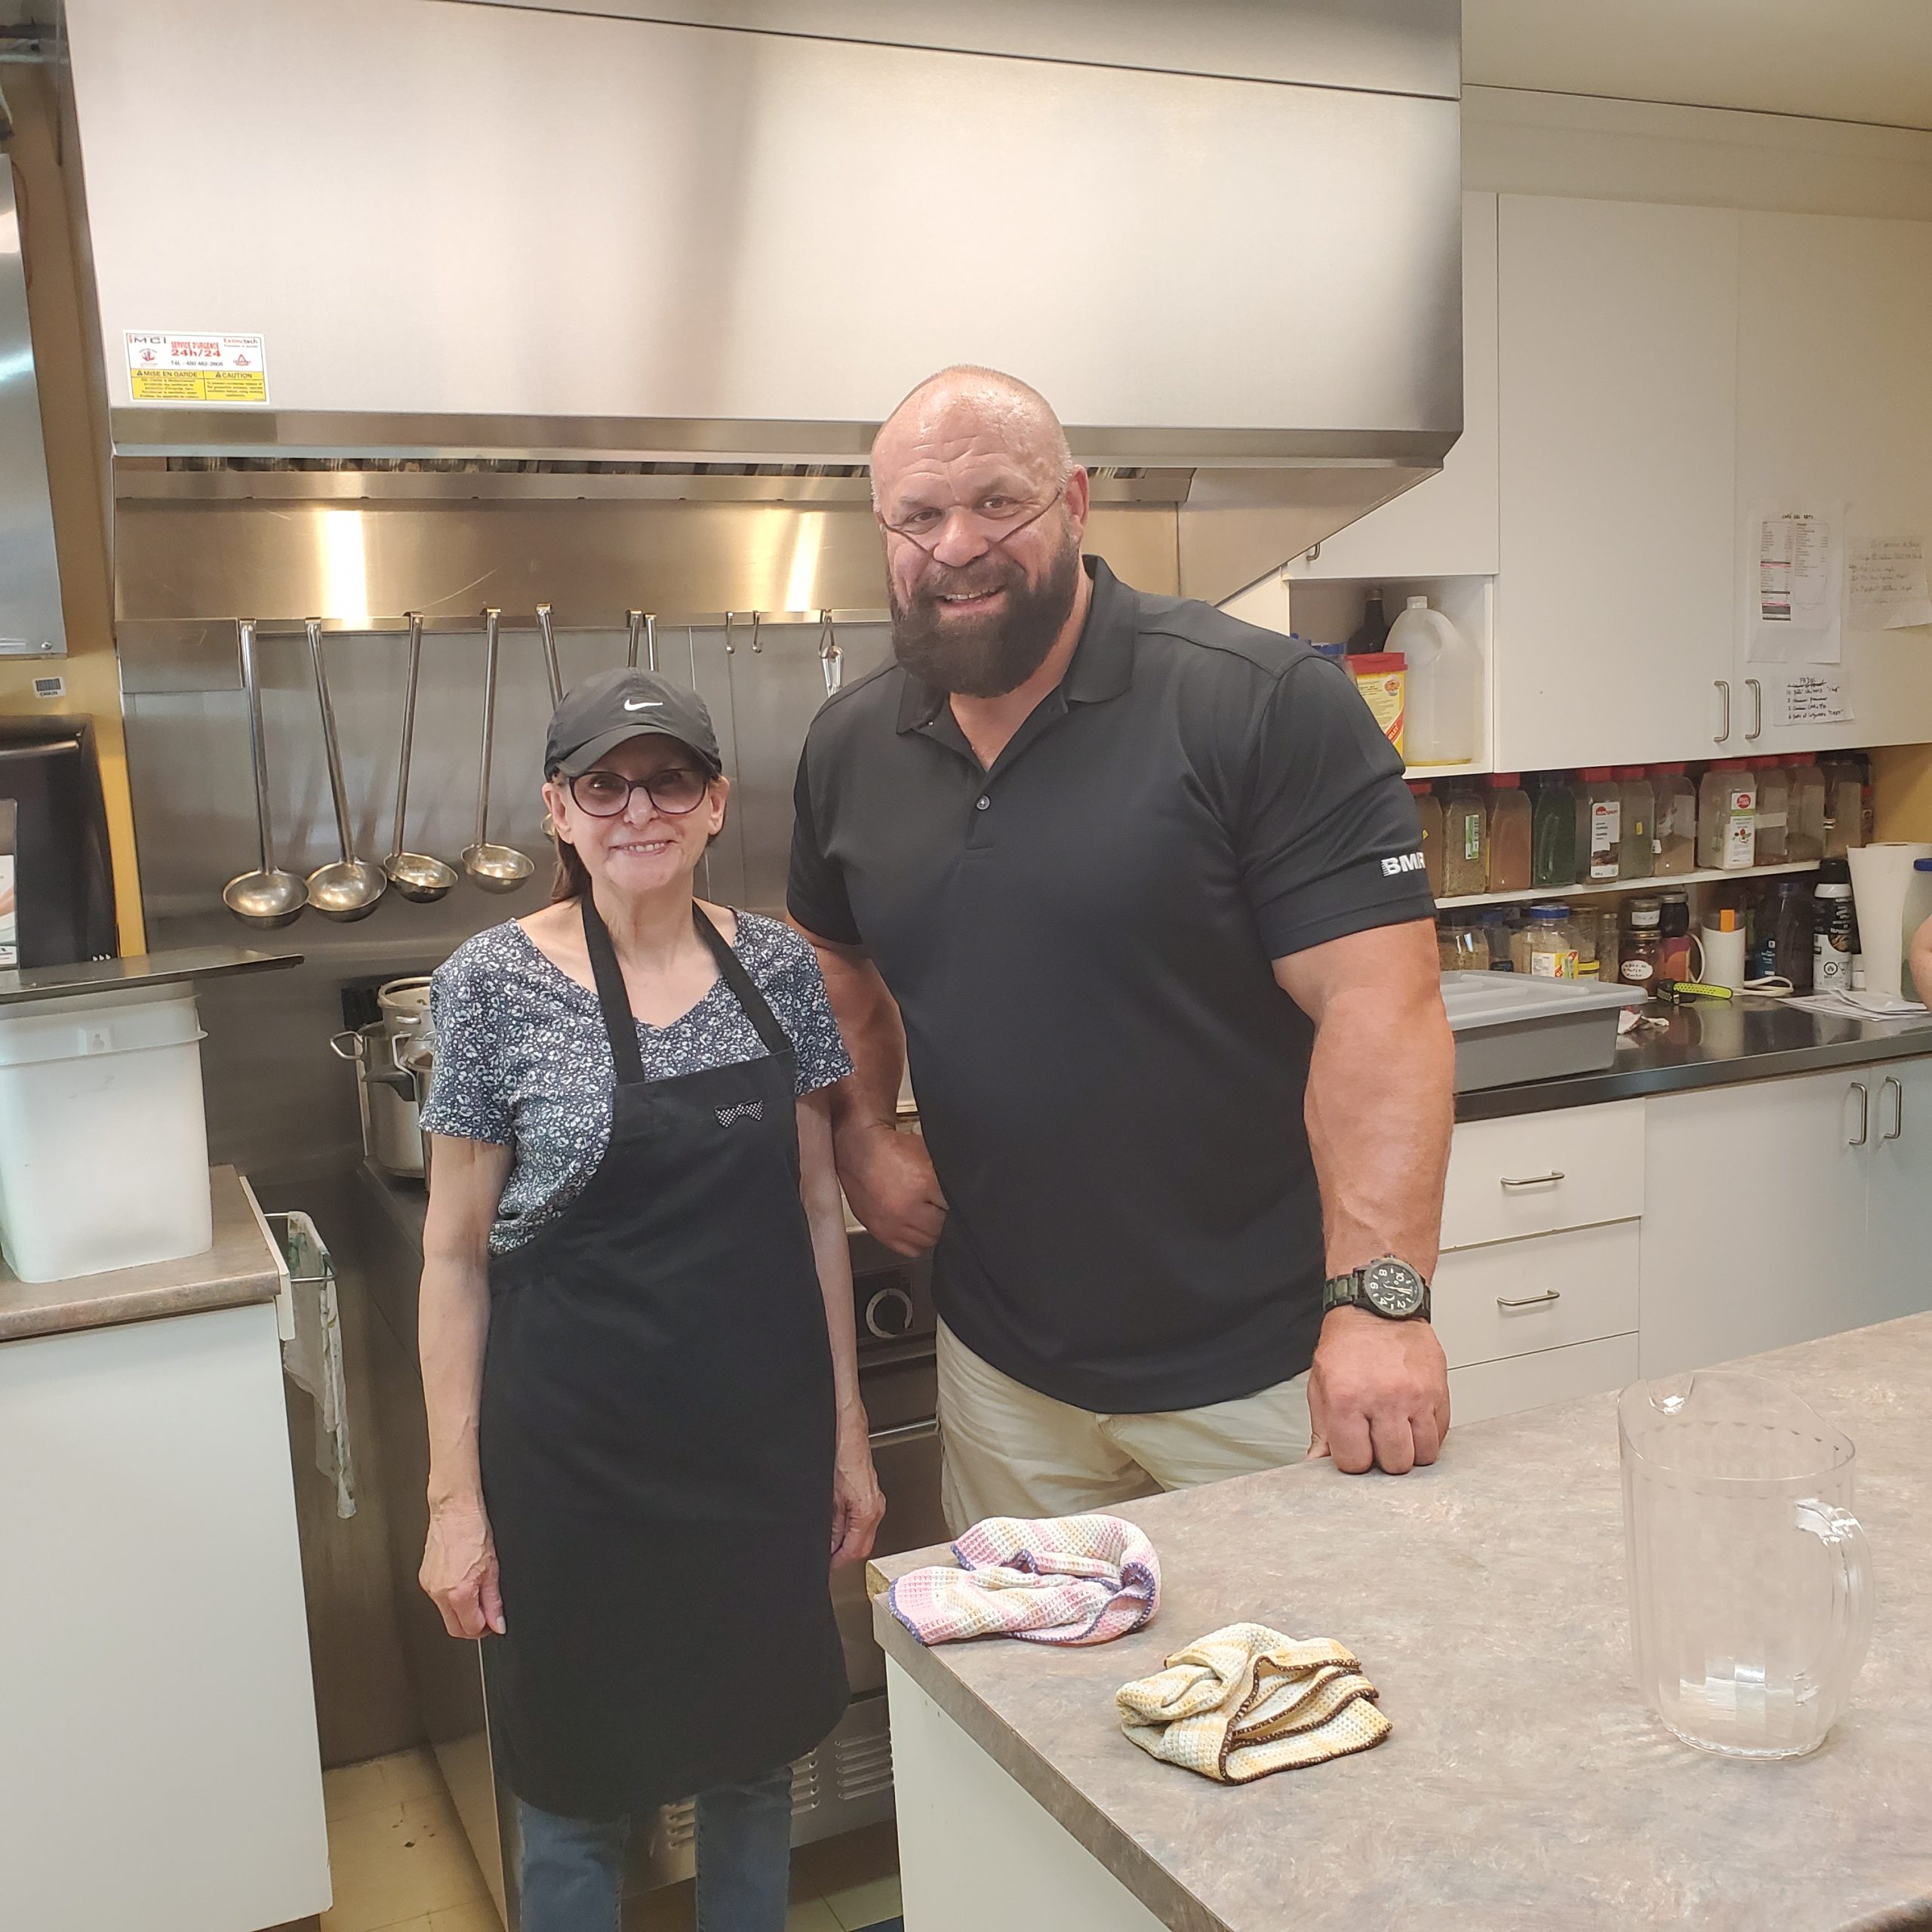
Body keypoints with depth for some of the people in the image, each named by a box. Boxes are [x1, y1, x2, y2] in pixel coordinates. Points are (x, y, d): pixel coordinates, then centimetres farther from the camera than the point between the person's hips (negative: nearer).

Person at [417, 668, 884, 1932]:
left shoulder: (778, 966, -1)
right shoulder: (495, 985, -10)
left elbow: (815, 1209, 6)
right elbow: (457, 1256, -6)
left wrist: (849, 1432, 6)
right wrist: (456, 1495, -7)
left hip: (765, 1438, 3)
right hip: (580, 1452, -3)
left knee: (758, 1757, 18)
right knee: (584, 1781, 13)